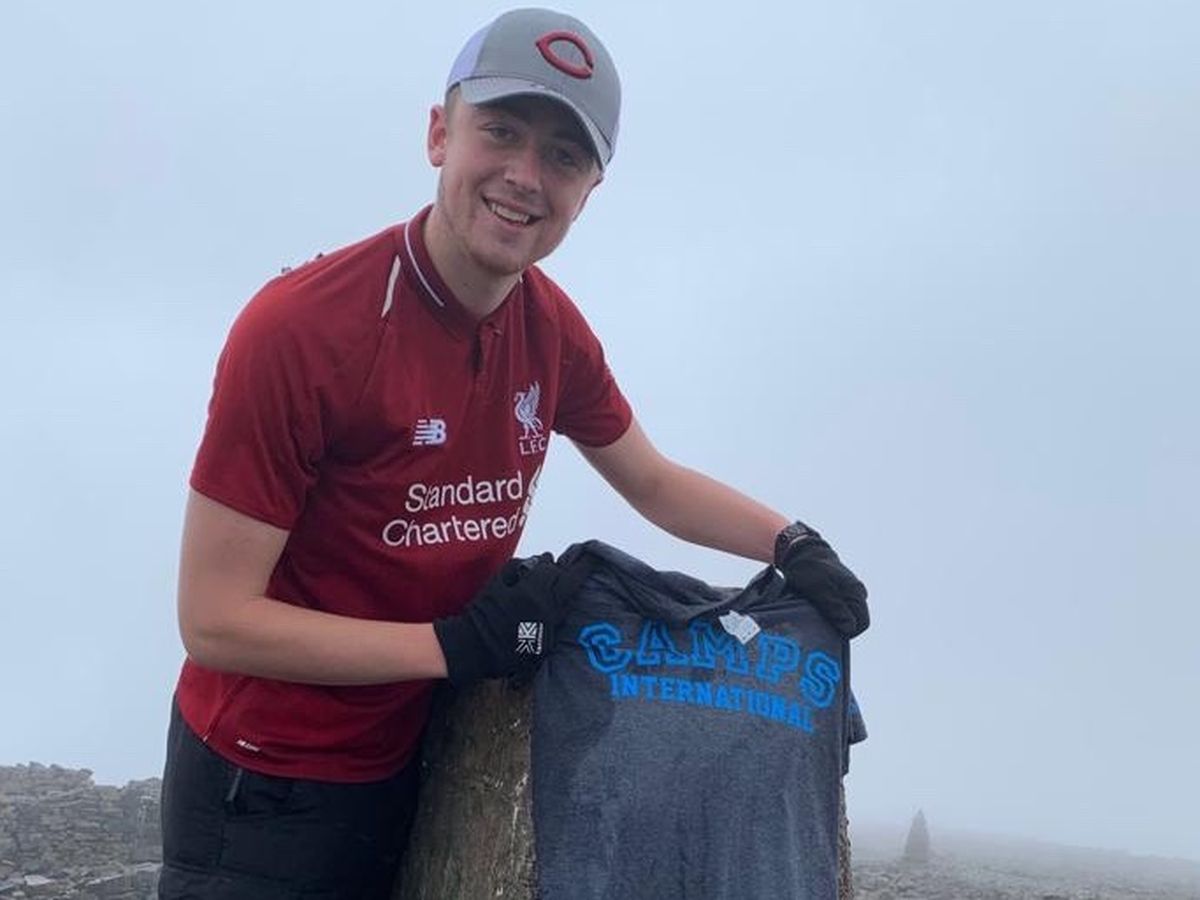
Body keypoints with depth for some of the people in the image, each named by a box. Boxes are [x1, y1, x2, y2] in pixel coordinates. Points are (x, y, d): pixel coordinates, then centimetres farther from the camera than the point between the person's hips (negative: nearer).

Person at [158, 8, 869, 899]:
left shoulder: (552, 330, -4)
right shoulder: (300, 326, -24)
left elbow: (656, 483, 12)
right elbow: (216, 619, -22)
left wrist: (792, 545, -4)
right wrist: (454, 646, -23)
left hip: (413, 765, 6)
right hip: (263, 789, -6)